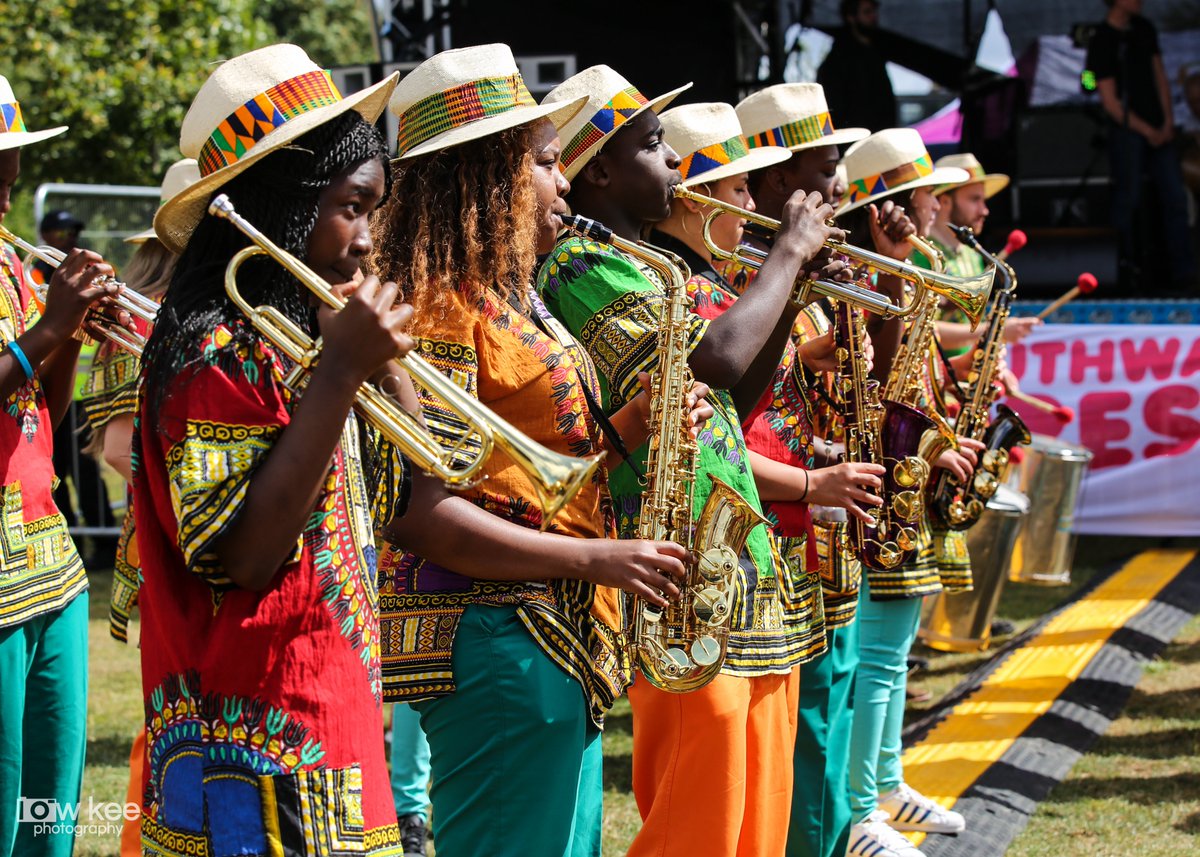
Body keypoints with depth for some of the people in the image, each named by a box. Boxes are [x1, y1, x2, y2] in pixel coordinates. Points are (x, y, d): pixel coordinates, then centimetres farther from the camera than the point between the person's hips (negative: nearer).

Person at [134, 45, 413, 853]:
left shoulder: (302, 333, 13)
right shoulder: (218, 351, -15)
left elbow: (380, 501, 16)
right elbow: (241, 554, -23)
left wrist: (378, 359, 5)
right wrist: (340, 374, -23)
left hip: (335, 717, 9)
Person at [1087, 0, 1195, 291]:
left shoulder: (1144, 29, 10)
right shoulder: (1101, 42, -11)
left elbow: (1159, 77, 14)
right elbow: (1110, 102, -12)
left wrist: (1167, 121, 2)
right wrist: (1148, 131, -10)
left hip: (1158, 128, 6)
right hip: (1127, 131, -6)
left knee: (1175, 198, 2)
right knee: (1128, 200, 0)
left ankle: (1183, 274, 6)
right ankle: (1125, 267, 15)